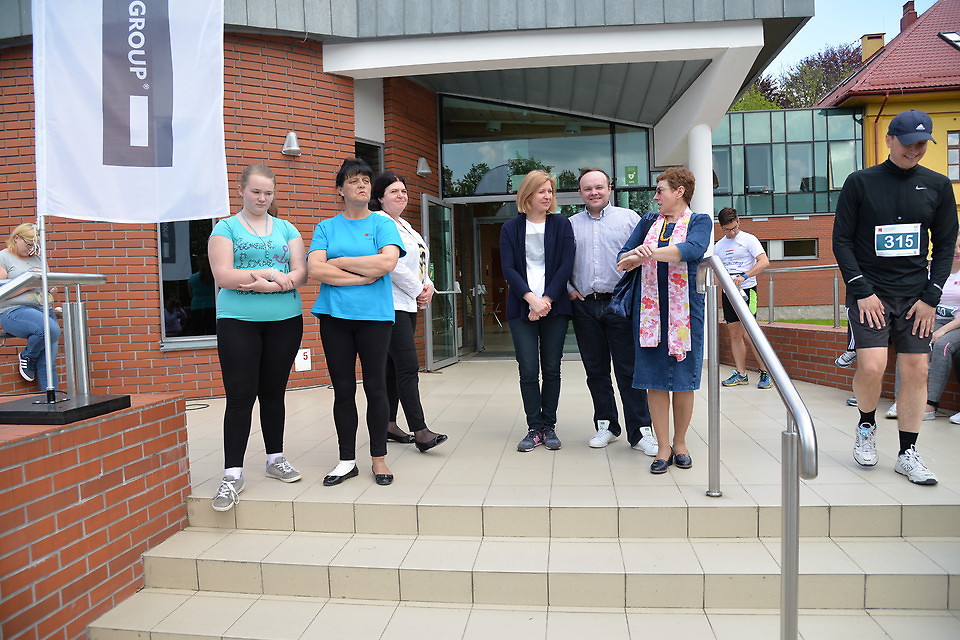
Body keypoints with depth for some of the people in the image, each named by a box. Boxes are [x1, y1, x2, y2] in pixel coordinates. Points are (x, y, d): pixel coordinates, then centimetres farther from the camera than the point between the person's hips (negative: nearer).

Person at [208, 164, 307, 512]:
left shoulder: (286, 229, 12)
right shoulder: (225, 228, 4)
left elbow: (300, 274, 1)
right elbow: (223, 276, -9)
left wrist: (259, 282, -13)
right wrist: (271, 274, -12)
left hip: (285, 321, 3)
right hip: (238, 322, -3)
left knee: (273, 392, 11)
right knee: (240, 395, -5)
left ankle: (275, 458, 24)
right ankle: (232, 474, 1)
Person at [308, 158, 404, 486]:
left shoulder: (382, 224, 5)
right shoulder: (326, 227, 9)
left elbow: (387, 262, -14)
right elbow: (315, 269, -6)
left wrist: (337, 262, -8)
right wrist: (364, 275, -12)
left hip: (374, 315, -2)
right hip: (334, 315, 2)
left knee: (375, 388, 2)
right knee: (343, 389, 7)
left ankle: (379, 458, 16)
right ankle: (347, 461, 18)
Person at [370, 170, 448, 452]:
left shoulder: (405, 225, 20)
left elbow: (420, 261, 20)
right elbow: (392, 264, -18)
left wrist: (428, 286, 1)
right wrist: (418, 291, -8)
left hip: (408, 304, 10)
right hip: (390, 304, -10)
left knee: (393, 366, 12)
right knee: (408, 367, -12)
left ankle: (389, 424, 18)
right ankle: (420, 431, -11)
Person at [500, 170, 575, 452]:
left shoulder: (561, 225, 6)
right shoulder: (511, 228, 6)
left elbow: (566, 265, -3)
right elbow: (508, 268, -2)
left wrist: (547, 299, -12)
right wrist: (531, 298, -15)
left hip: (555, 306, 0)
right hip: (521, 308, 0)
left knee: (552, 369, 4)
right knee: (528, 370, -2)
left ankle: (549, 426, 15)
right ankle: (535, 428, 9)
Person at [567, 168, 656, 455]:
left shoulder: (629, 218, 5)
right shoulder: (570, 224, 12)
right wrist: (569, 289, 2)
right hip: (584, 305, 3)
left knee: (629, 370, -3)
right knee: (596, 371, 10)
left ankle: (640, 431, 3)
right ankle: (606, 425, 22)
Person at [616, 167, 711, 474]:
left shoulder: (699, 221, 3)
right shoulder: (648, 222, 15)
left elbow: (692, 249, -18)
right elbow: (623, 258, 8)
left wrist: (648, 253, -24)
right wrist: (639, 257, -14)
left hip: (685, 310, -3)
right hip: (650, 308, 3)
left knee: (684, 378, 4)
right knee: (654, 379, 1)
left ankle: (680, 443, 19)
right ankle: (663, 448, 9)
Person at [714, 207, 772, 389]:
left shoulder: (748, 239, -2)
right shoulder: (718, 246, 14)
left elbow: (764, 262, -12)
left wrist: (744, 276, -24)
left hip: (747, 290, -6)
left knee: (747, 334, -12)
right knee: (734, 334, 6)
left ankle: (765, 372, -1)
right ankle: (740, 374, 11)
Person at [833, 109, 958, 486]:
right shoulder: (860, 183, -1)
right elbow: (841, 242, -2)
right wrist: (862, 291, -10)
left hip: (916, 296, 3)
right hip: (869, 293, -3)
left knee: (916, 370, 1)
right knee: (872, 367, -15)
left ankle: (907, 453, 14)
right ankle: (866, 426, 15)